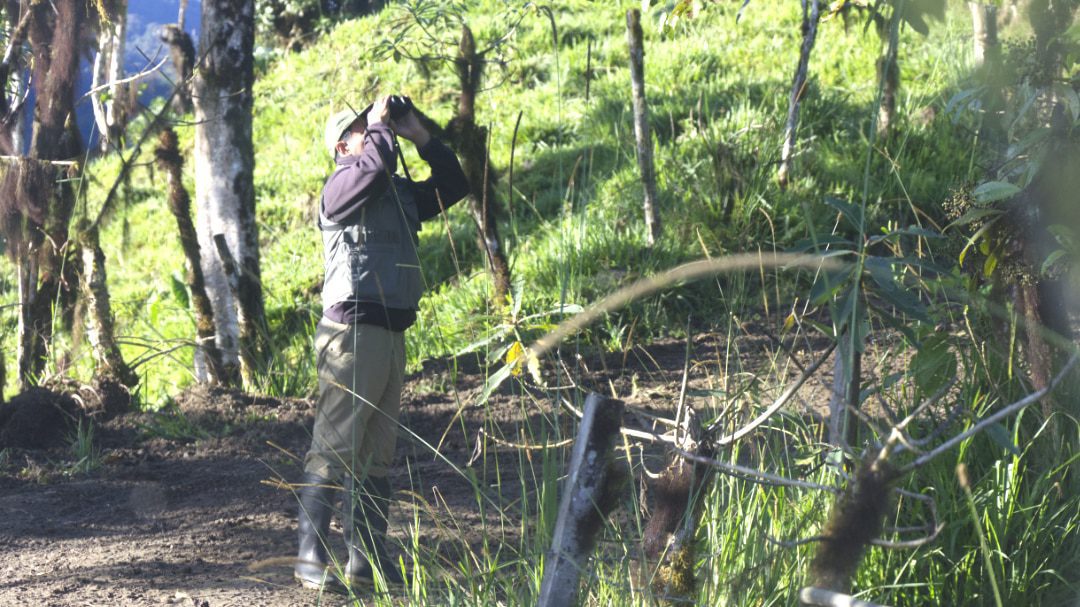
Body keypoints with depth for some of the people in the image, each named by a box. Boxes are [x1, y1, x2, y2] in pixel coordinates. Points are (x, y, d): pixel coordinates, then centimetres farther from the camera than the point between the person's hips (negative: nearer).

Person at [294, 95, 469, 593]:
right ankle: (311, 557, -8)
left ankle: (367, 558, 14)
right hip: (352, 332, -9)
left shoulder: (400, 194, 19)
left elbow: (453, 186, 22)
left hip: (392, 336, 9)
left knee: (376, 455, 10)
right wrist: (381, 125, -4)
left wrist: (419, 136, 15)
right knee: (332, 449, -9)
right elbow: (377, 165, -23)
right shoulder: (340, 187, -5)